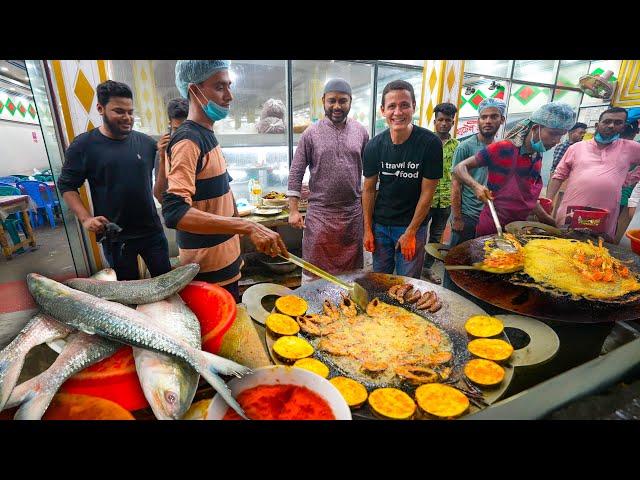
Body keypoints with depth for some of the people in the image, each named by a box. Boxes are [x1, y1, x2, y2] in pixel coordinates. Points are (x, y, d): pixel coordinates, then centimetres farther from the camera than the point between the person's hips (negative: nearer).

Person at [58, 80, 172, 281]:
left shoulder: (147, 142, 2)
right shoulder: (83, 145, -2)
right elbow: (67, 185, 3)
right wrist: (85, 218, -11)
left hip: (151, 230, 1)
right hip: (114, 236, -1)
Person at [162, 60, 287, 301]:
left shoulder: (206, 135, 10)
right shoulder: (187, 141, -20)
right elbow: (174, 212, -33)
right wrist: (248, 226, -39)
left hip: (224, 259, 9)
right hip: (209, 271, -9)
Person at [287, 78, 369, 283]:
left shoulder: (361, 132, 7)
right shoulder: (311, 134, -1)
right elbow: (296, 173, -2)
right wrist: (293, 210, -7)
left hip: (353, 212, 3)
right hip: (319, 213, -2)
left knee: (352, 270, 15)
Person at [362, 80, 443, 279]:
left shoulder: (430, 143, -15)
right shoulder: (374, 146, -7)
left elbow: (427, 193, -11)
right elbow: (369, 189, 0)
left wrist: (410, 232, -10)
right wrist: (368, 229, 0)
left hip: (413, 225, -2)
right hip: (380, 224, 3)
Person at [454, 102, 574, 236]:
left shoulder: (538, 158, 6)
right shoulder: (502, 149, -16)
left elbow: (527, 195, 16)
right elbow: (459, 168, -15)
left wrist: (550, 221, 14)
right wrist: (476, 186, -32)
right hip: (492, 227, -7)